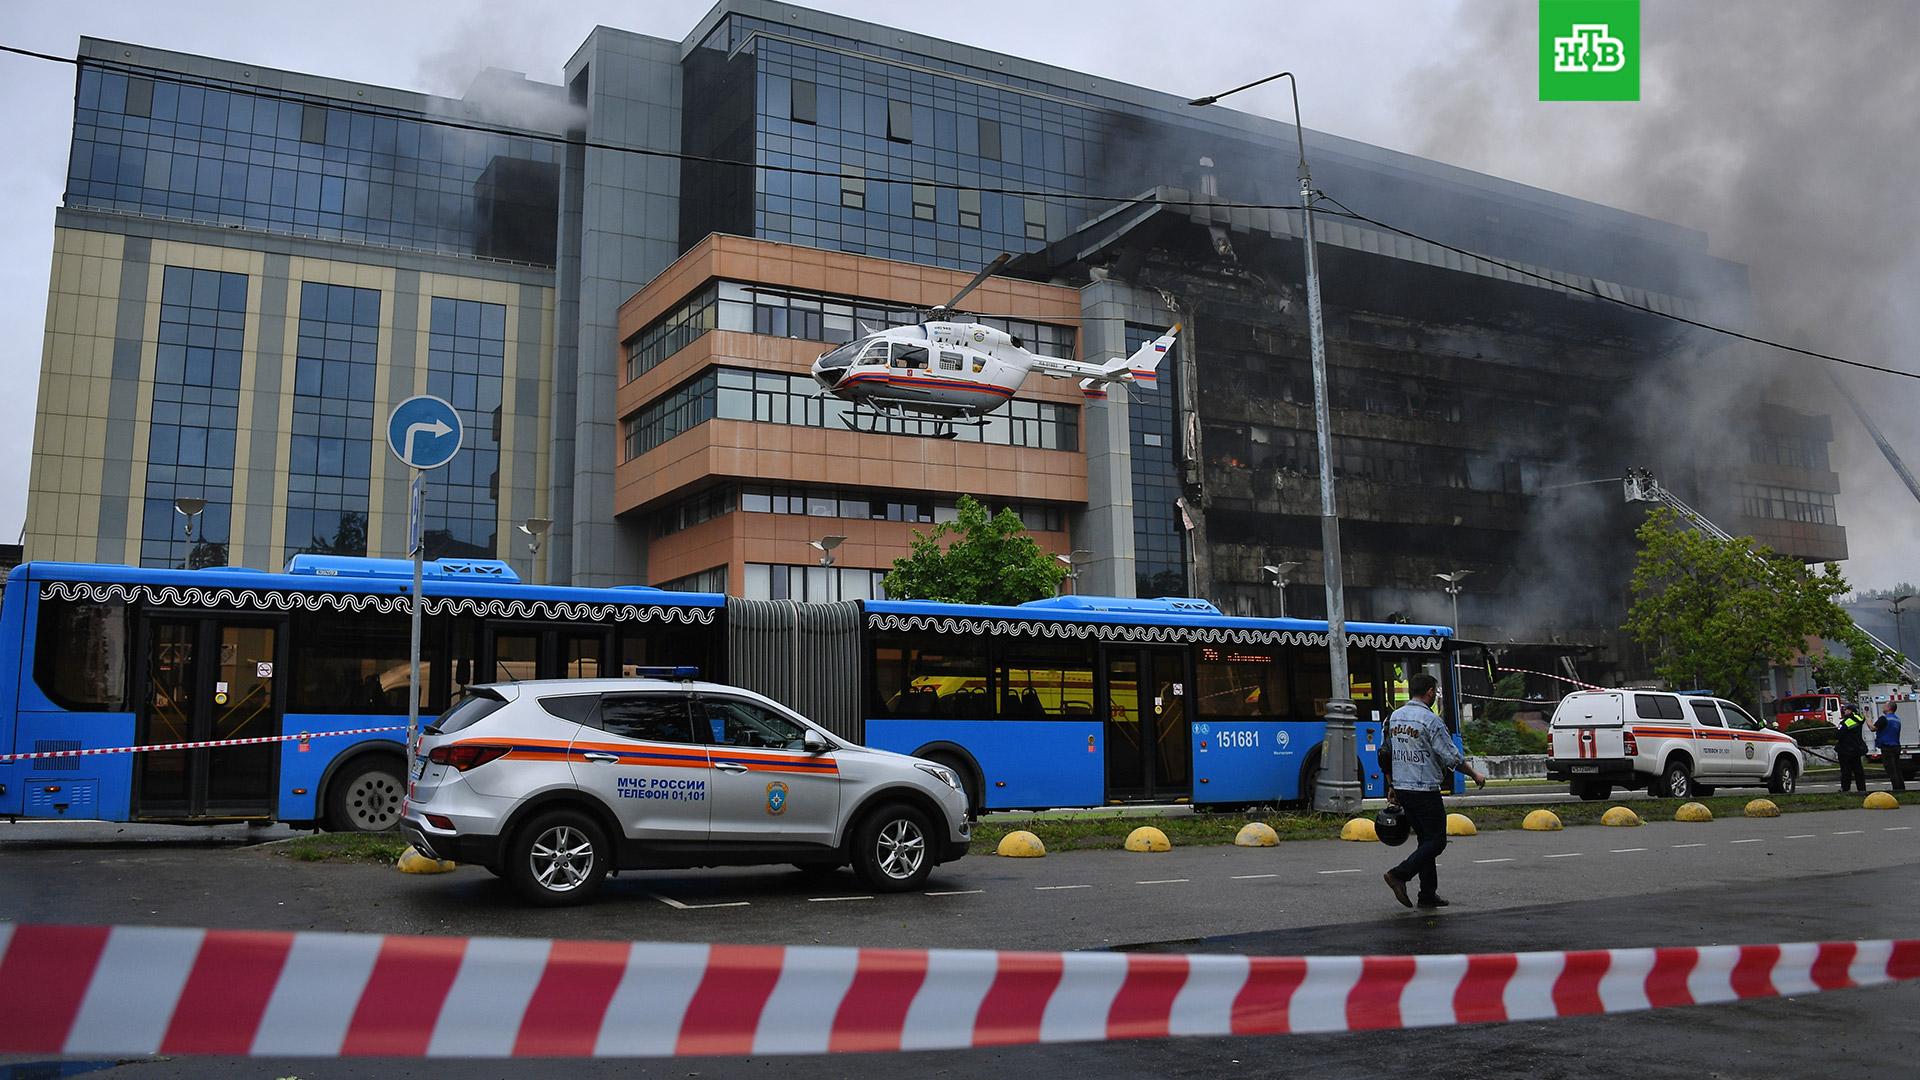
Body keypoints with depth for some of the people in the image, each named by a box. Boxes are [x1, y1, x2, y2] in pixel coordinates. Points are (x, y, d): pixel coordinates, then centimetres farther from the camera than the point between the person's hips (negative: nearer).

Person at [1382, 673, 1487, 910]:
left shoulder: (1394, 717, 10)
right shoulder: (1430, 721, -13)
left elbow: (1386, 755, 15)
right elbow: (1451, 757, -10)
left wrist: (1391, 787, 23)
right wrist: (1474, 774, 5)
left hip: (1402, 790, 8)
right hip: (1425, 790, -8)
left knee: (1425, 839, 14)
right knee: (1436, 841, -1)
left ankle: (1428, 894, 13)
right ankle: (1399, 874, -13)